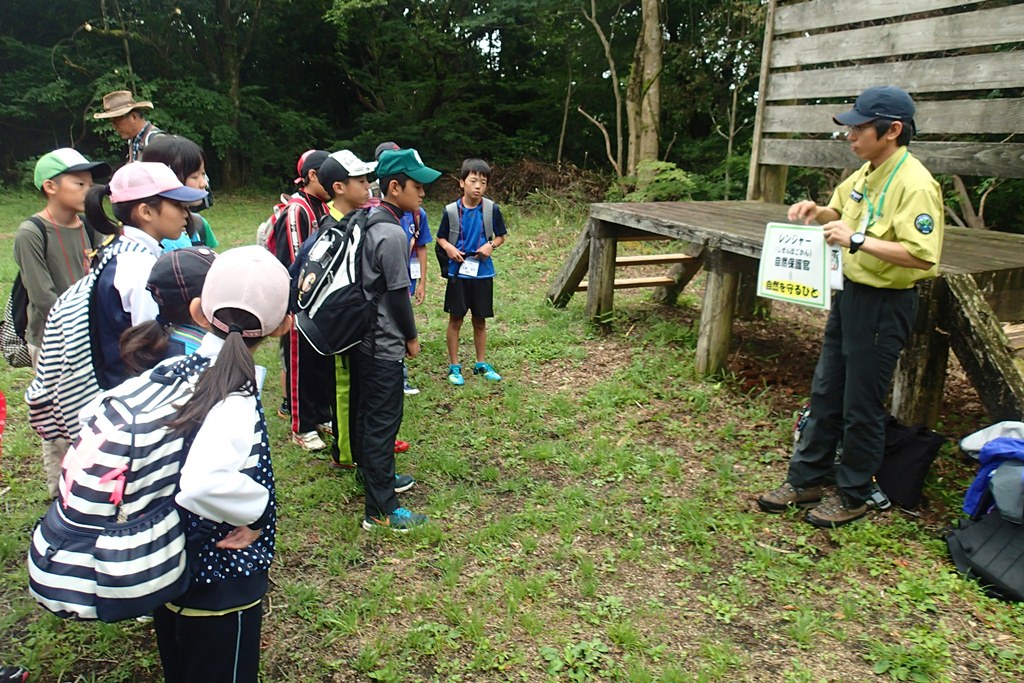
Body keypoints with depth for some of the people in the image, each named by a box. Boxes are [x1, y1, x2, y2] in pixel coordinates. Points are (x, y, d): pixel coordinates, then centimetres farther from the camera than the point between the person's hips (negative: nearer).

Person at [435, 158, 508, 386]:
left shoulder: (492, 209, -5)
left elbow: (501, 236, 6)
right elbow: (440, 237, 5)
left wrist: (491, 245, -14)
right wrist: (449, 247, -16)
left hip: (483, 273, 1)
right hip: (458, 272, -1)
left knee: (480, 320, 13)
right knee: (455, 320, 6)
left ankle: (482, 364, 28)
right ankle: (454, 366, 18)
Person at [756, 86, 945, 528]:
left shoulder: (914, 184, -20)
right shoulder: (865, 174, 6)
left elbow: (922, 256, -28)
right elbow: (839, 211, 25)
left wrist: (858, 240, -28)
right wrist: (817, 212, 3)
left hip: (885, 305, -9)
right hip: (850, 293, 9)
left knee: (862, 406, 4)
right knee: (825, 393, 15)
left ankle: (852, 495, 21)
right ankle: (807, 479, 28)